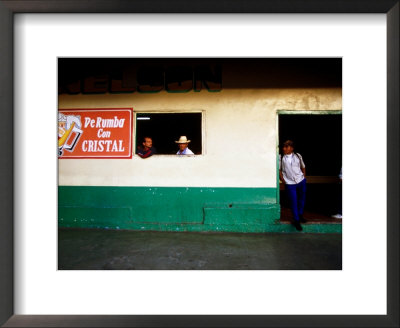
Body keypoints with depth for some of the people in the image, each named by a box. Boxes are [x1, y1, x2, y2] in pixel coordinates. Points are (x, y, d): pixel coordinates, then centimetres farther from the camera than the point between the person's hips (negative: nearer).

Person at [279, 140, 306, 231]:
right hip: (290, 184, -3)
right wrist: (284, 181, -4)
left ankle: (300, 215, 41)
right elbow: (279, 170, 1)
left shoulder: (298, 156, 1)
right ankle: (296, 220, 17)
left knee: (302, 199, 17)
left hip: (301, 181, 3)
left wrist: (303, 177, 7)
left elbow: (303, 167, 13)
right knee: (293, 202, 1)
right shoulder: (281, 158, -6)